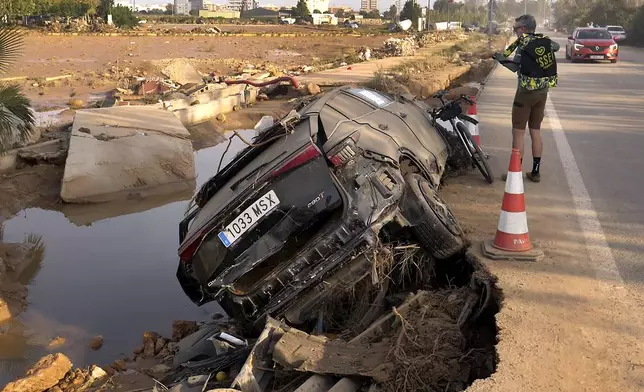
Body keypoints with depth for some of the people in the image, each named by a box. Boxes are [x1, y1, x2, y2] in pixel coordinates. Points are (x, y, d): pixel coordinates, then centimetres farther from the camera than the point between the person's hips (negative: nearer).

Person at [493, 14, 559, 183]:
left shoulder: (524, 42, -12)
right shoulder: (545, 41, 6)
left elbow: (515, 66, -20)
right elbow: (556, 46, 28)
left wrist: (500, 57, -8)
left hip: (526, 92, -6)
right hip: (543, 92, 7)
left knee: (518, 132, 0)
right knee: (536, 132, 13)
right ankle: (535, 172, 17)